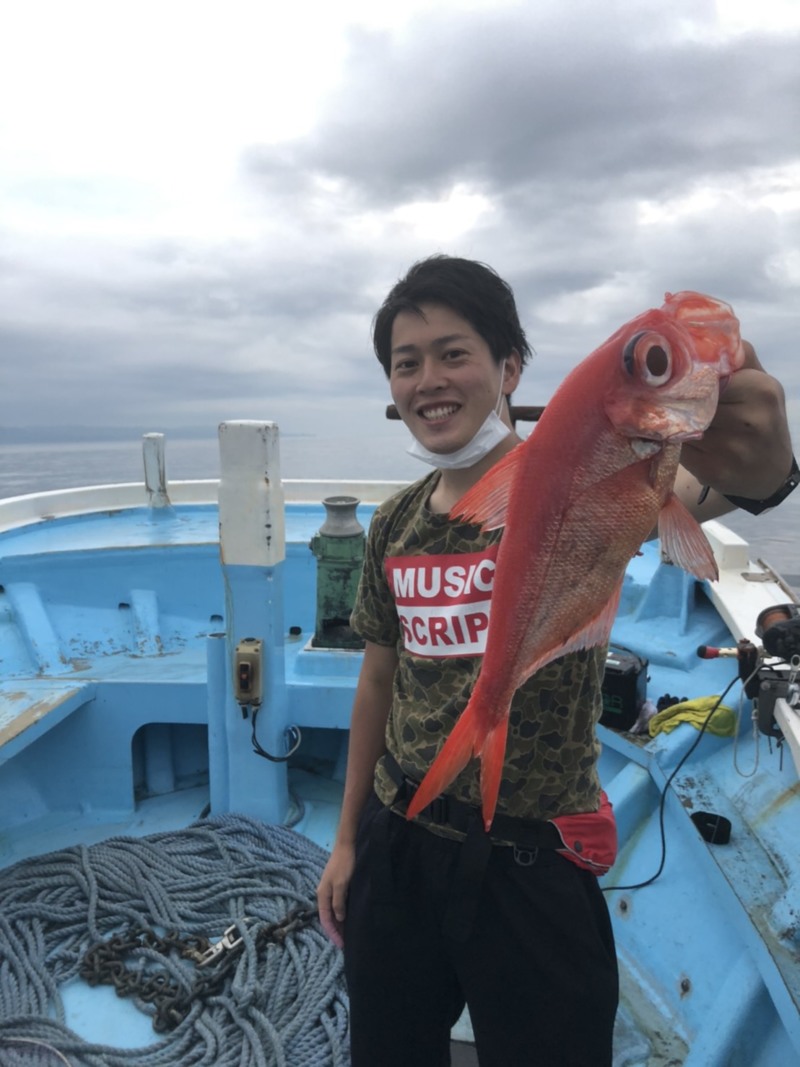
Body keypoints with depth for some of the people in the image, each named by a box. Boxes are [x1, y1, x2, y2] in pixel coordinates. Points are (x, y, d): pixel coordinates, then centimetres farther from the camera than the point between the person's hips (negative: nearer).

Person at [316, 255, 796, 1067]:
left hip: (531, 865, -4)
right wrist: (347, 840, 11)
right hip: (395, 849, 5)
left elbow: (674, 487, -38)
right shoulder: (394, 526, 0)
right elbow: (380, 682, 8)